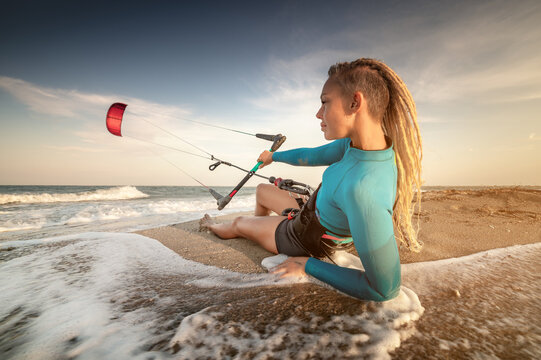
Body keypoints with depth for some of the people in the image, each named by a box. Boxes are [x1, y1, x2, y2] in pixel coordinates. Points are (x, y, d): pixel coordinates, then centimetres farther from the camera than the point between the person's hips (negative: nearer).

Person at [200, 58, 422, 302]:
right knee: (262, 190, 27)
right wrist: (273, 156, 16)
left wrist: (308, 265, -25)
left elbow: (385, 290, -35)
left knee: (239, 224, 20)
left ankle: (214, 228, 58)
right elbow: (312, 156, -1)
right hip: (307, 218, 6)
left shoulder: (362, 190, -45)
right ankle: (258, 229, 58)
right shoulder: (356, 143, -19)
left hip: (301, 241, -6)